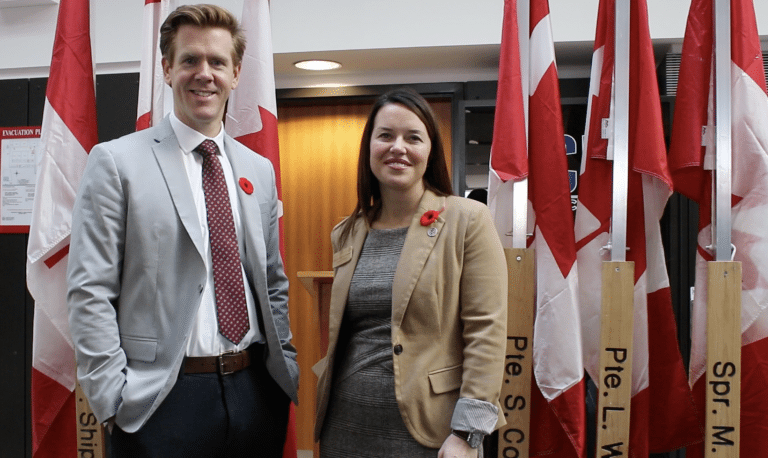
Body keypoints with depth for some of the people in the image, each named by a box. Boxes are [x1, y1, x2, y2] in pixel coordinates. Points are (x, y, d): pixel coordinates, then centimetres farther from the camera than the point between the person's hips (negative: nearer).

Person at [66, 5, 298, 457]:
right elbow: (90, 292, -8)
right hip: (162, 399, -4)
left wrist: (287, 369, 7)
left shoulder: (260, 170, 10)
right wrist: (115, 399, -12)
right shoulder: (116, 162, -5)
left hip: (257, 390, 4)